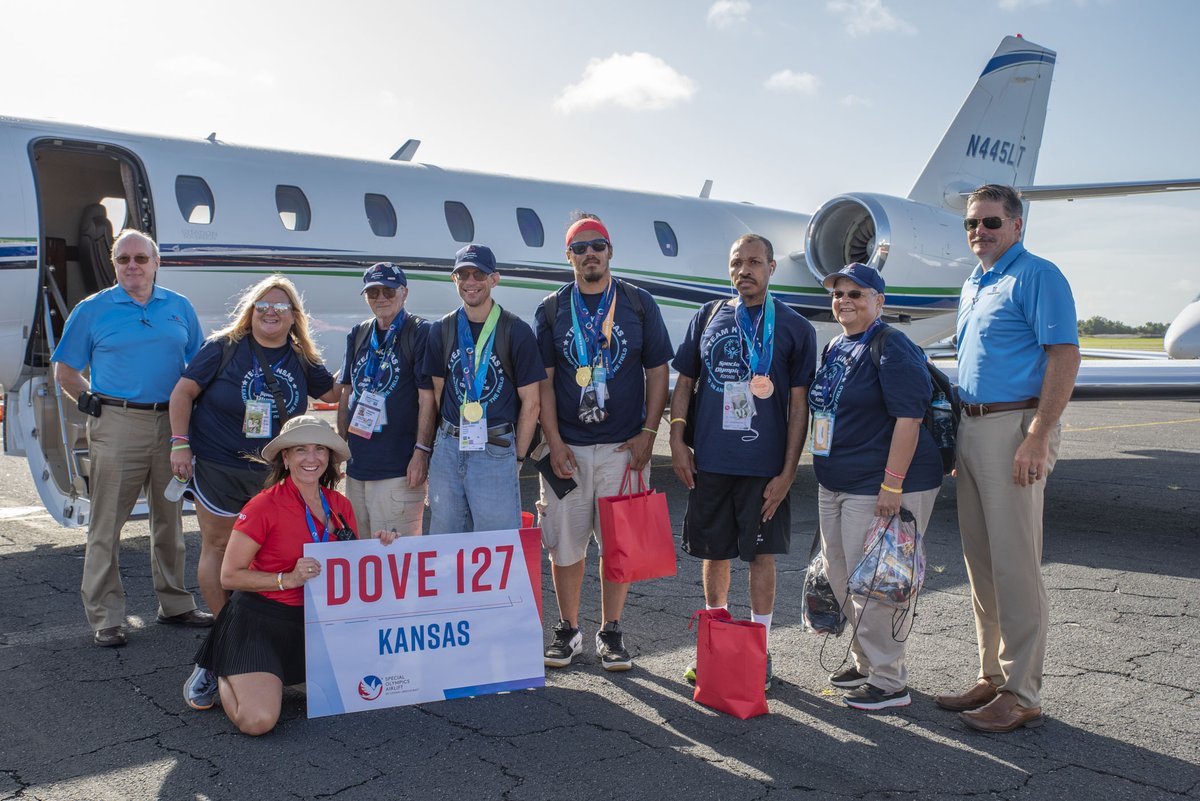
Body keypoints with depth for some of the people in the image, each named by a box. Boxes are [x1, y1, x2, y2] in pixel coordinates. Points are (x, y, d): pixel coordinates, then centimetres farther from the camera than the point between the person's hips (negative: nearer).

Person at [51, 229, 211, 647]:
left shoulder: (179, 307, 9)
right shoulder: (93, 310, 2)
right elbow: (65, 372, 6)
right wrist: (93, 403, -4)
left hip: (171, 424, 3)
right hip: (117, 427, -3)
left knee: (169, 518, 12)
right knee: (106, 523, -2)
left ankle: (175, 604, 23)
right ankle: (105, 618, 5)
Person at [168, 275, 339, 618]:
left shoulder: (302, 359, 6)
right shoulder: (225, 346, -6)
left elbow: (335, 392, 18)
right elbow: (183, 392, -5)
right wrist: (180, 444, -11)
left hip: (274, 472, 3)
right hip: (218, 468, -3)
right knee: (219, 547, 3)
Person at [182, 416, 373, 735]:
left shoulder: (340, 505, 3)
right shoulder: (265, 506, -15)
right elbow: (229, 576, -12)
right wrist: (289, 579, -22)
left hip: (314, 620, 6)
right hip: (260, 619, -6)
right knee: (257, 720, -21)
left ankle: (280, 675, 18)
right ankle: (218, 676, 13)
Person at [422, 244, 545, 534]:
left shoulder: (516, 330, -4)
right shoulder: (442, 330, 8)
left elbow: (530, 402, -2)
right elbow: (437, 390, 13)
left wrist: (517, 457, -3)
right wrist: (444, 440, 4)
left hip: (496, 449, -4)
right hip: (448, 448, 4)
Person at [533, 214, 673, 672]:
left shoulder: (639, 305, 5)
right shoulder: (552, 311, 5)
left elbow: (657, 371, 5)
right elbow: (542, 380, 3)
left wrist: (647, 434, -5)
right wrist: (554, 443, -6)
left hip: (624, 446, 0)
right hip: (567, 447, 1)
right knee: (564, 543, 5)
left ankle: (610, 633, 18)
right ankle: (568, 631, 20)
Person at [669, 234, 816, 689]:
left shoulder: (794, 328, 1)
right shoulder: (708, 318, 9)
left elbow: (799, 404, -2)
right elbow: (684, 383, 12)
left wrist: (787, 471, -7)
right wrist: (677, 441, 1)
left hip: (765, 467, -2)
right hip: (709, 462, 3)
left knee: (761, 555, 5)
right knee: (714, 554, 11)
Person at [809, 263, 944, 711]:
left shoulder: (891, 348, -14)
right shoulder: (836, 348, 13)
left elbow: (908, 418, -20)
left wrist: (892, 485, -25)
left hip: (879, 486, -9)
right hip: (835, 485, 10)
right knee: (840, 576, 16)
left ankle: (889, 682, 8)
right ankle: (866, 663, 33)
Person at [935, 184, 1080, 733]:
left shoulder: (1036, 277, -8)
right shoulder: (972, 286, 19)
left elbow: (1065, 356, -16)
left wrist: (1036, 437, -22)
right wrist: (958, 433, 17)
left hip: (1015, 428, -9)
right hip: (971, 428, 9)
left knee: (1015, 564, -5)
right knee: (980, 563, 12)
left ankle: (1022, 696, 4)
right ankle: (993, 677, 23)